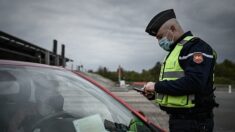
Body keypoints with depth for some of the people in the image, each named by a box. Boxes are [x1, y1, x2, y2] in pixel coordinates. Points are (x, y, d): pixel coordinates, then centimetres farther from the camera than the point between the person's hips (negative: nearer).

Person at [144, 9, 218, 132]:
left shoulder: (194, 46, -12)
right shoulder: (176, 50, 19)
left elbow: (193, 83, -26)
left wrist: (157, 86, -19)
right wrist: (154, 91, 8)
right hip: (177, 119, 9)